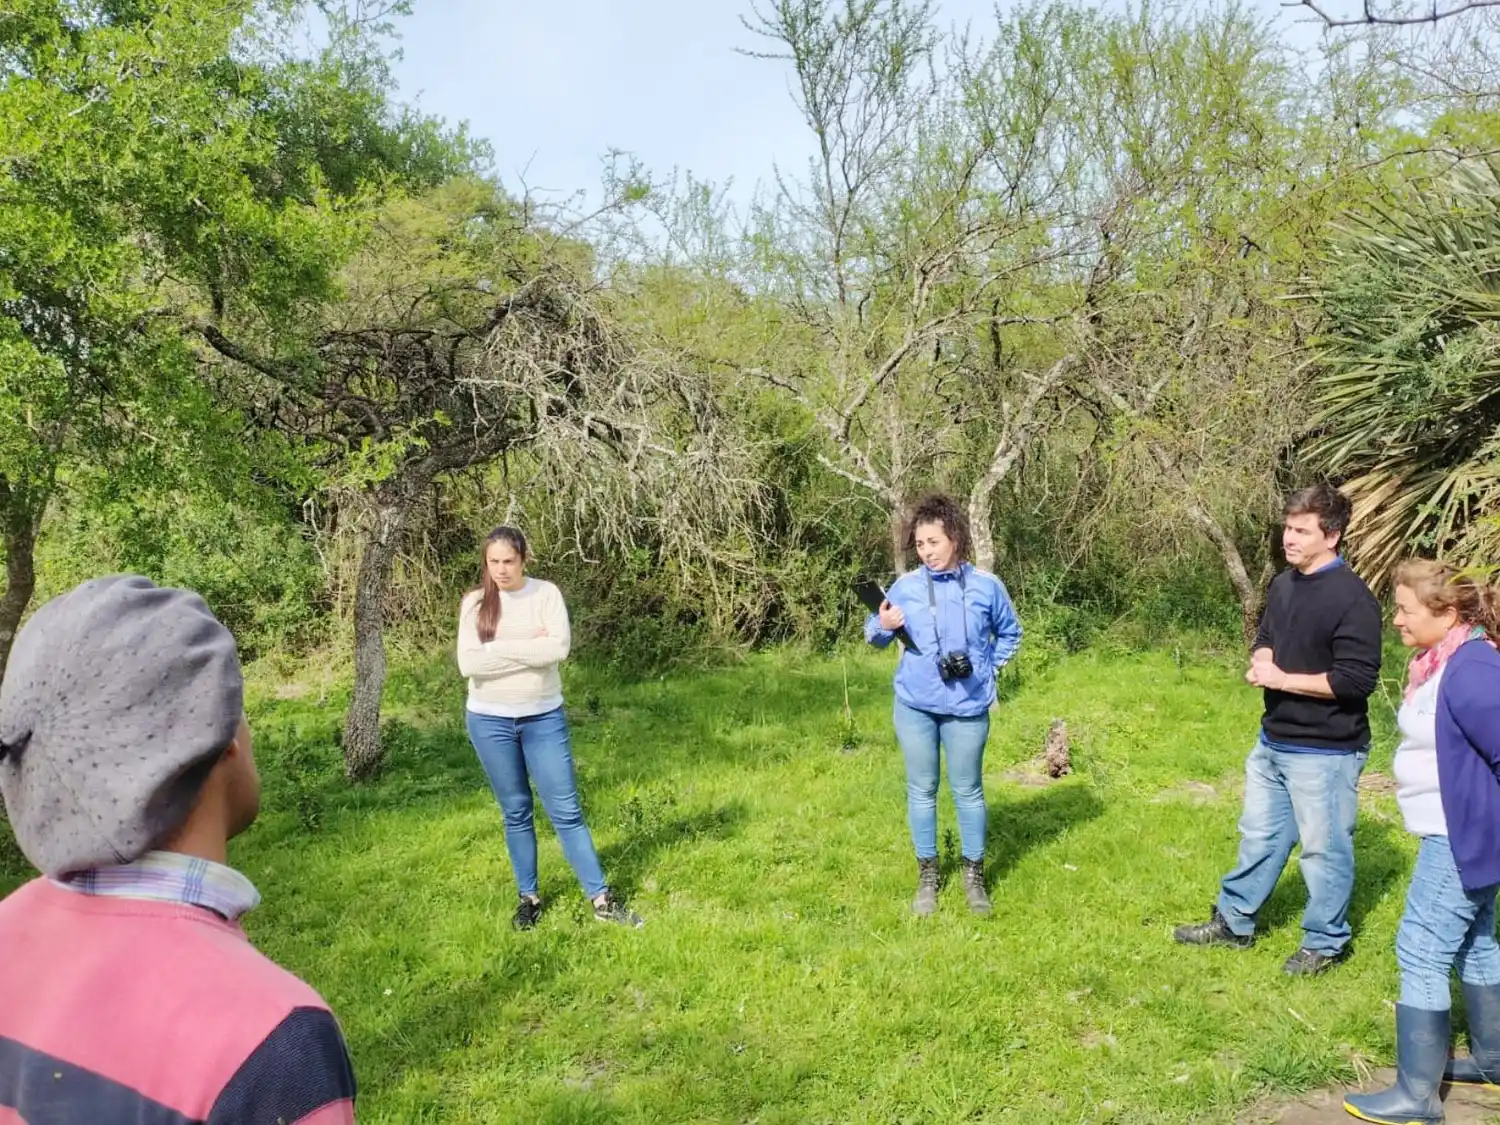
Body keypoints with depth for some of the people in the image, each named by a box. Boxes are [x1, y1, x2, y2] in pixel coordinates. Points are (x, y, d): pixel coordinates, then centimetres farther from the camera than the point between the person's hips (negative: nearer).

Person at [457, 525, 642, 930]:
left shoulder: (546, 593, -5)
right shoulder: (475, 603, -2)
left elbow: (559, 648, -19)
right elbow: (469, 664, -14)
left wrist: (500, 648, -15)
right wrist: (530, 647, -15)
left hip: (544, 718, -1)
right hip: (490, 721, 1)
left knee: (566, 811, 1)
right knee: (516, 813, 12)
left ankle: (601, 899, 7)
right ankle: (529, 897, 26)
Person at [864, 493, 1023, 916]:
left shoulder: (986, 585, -3)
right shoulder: (905, 586, -2)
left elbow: (1010, 633, 14)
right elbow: (875, 636, 2)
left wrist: (989, 667, 3)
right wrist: (881, 626, -19)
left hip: (967, 707, -1)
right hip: (914, 705, 1)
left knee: (968, 791, 8)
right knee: (921, 790, 9)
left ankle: (974, 875, 24)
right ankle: (927, 875, 22)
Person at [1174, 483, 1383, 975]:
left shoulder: (1352, 598, -20)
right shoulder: (1283, 584, 5)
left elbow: (1357, 679, -24)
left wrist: (1282, 678, -20)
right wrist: (1261, 661, -4)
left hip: (1325, 753, -8)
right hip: (1273, 742, 8)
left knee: (1324, 848, 7)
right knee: (1259, 836, 19)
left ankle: (1326, 943, 26)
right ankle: (1233, 922, 32)